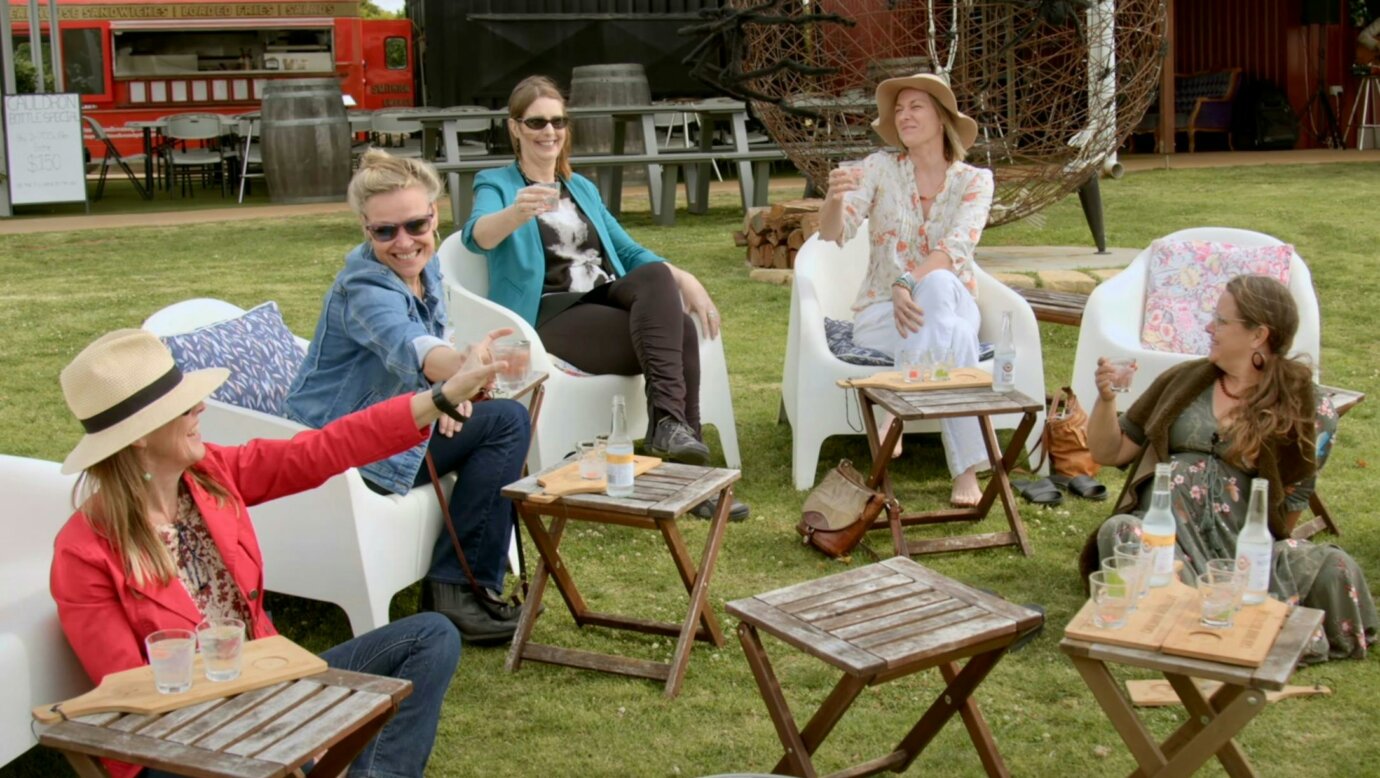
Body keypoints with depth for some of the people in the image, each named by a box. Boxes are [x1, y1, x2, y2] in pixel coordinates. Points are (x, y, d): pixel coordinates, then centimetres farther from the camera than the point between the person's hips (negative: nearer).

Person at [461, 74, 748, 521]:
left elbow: (629, 252, 22)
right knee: (677, 331, -27)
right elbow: (477, 236, -17)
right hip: (550, 317, -5)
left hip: (609, 300, 5)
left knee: (657, 275, -30)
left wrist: (684, 280, 2)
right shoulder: (496, 185, 6)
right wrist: (518, 212, -41)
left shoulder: (582, 188, 24)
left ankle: (670, 423, -34)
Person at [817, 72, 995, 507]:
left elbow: (957, 248, -16)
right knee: (951, 336, -37)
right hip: (880, 312, 0)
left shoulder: (974, 180, 1)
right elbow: (832, 233, -11)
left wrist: (909, 283, -34)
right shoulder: (881, 168, 2)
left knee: (939, 285, -39)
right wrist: (834, 198, -36)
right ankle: (966, 467, -44)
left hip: (953, 303, 1)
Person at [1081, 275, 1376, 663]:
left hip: (1242, 545, -1)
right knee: (1119, 531, -33)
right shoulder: (1184, 380, 13)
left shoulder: (1298, 406, 7)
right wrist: (1106, 398, 2)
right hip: (1162, 530, 2)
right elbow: (1109, 452, 16)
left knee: (1333, 567, -29)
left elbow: (1292, 500, 10)